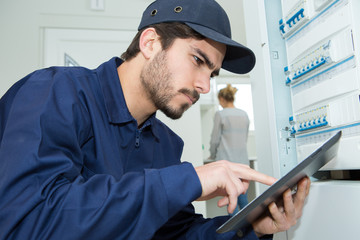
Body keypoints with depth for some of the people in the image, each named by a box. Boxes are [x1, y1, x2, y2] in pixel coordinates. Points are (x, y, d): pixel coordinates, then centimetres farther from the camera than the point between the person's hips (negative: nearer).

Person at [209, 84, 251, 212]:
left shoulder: (220, 114, -7)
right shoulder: (244, 114, 9)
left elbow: (215, 139, -3)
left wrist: (213, 155, 14)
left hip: (226, 160, -5)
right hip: (243, 160, 5)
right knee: (243, 200, 10)